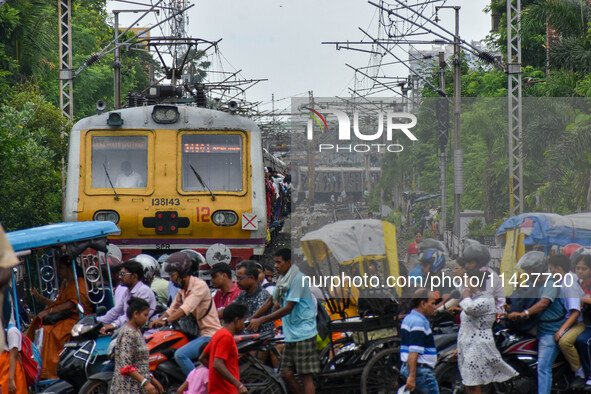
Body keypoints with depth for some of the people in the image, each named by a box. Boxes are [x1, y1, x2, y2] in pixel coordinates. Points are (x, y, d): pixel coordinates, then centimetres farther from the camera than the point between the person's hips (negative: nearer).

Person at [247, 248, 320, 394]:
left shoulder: (297, 279, -14)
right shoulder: (282, 279, 15)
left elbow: (288, 308, -17)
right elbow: (270, 302, 23)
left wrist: (261, 320, -16)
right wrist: (252, 319, 15)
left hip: (303, 334, -9)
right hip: (290, 335, 9)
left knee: (306, 375, -8)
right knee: (286, 374, 6)